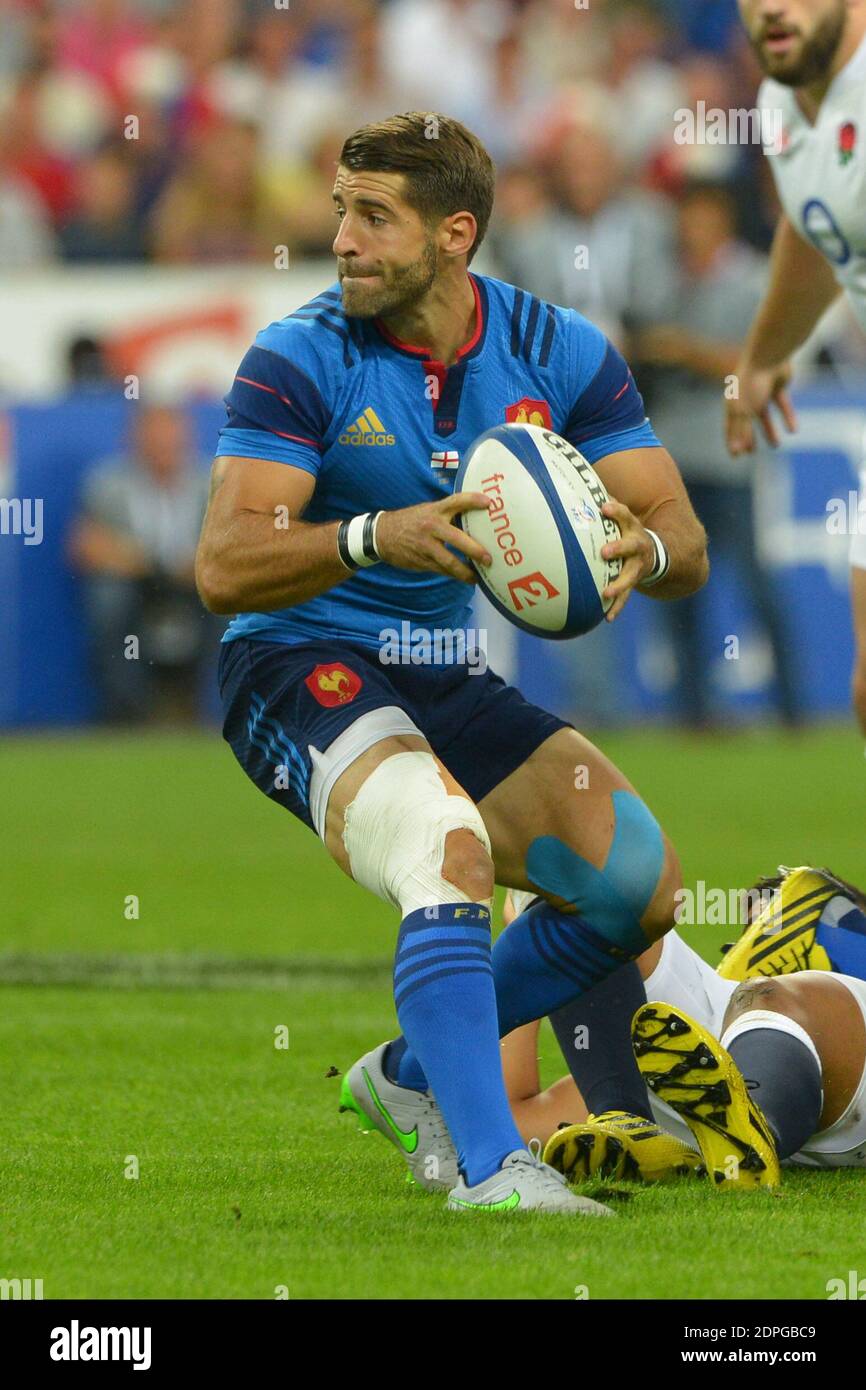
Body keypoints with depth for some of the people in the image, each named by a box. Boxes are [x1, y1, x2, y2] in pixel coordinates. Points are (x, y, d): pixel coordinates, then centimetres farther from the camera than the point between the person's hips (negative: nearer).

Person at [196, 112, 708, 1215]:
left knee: (645, 884, -4)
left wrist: (642, 551, -30)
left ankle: (410, 1076, 14)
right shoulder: (300, 359, -15)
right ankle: (487, 1166, -36)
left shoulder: (561, 355, -3)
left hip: (449, 686, 6)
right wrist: (377, 537, -41)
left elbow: (685, 544, -4)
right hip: (299, 670, -6)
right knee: (450, 847, -33)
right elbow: (222, 567, -24)